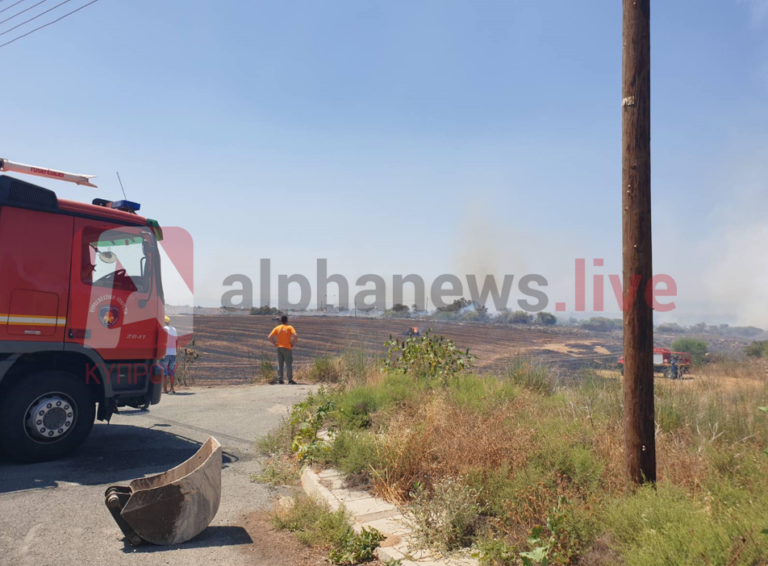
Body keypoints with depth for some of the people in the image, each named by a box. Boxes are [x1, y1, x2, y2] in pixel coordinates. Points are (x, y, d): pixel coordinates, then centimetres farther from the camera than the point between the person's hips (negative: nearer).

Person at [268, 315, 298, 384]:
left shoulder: (277, 328, 6)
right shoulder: (289, 328, -2)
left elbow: (270, 337, -1)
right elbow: (296, 336, -17)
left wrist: (275, 343, 6)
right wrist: (293, 343, -6)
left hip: (279, 348, 3)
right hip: (287, 348, -3)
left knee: (280, 364, 7)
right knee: (289, 364, 0)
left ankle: (280, 379, 6)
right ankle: (290, 380, -4)